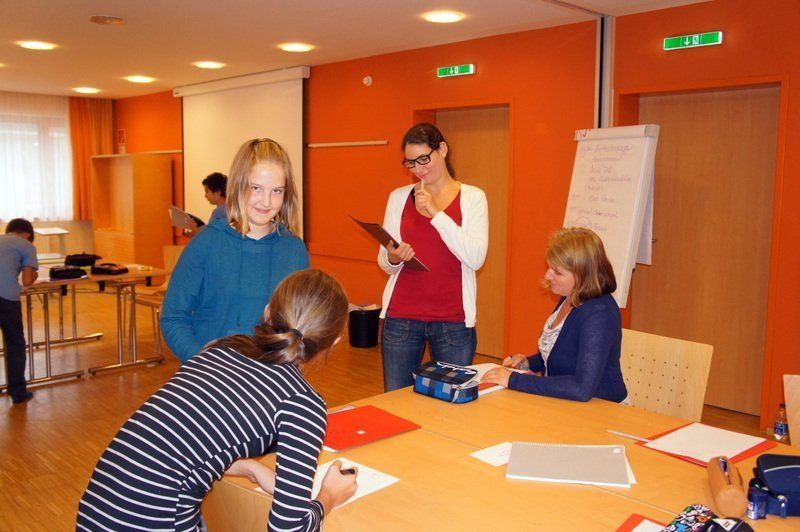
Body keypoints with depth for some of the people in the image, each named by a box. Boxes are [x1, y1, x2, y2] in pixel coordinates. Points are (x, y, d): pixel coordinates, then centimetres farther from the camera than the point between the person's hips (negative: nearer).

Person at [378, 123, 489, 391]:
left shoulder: (472, 197, 1)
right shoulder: (399, 197, 8)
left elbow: (475, 258, -12)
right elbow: (384, 263, 12)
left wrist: (435, 212, -15)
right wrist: (393, 259, -11)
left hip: (453, 320, -2)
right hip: (401, 317, 2)